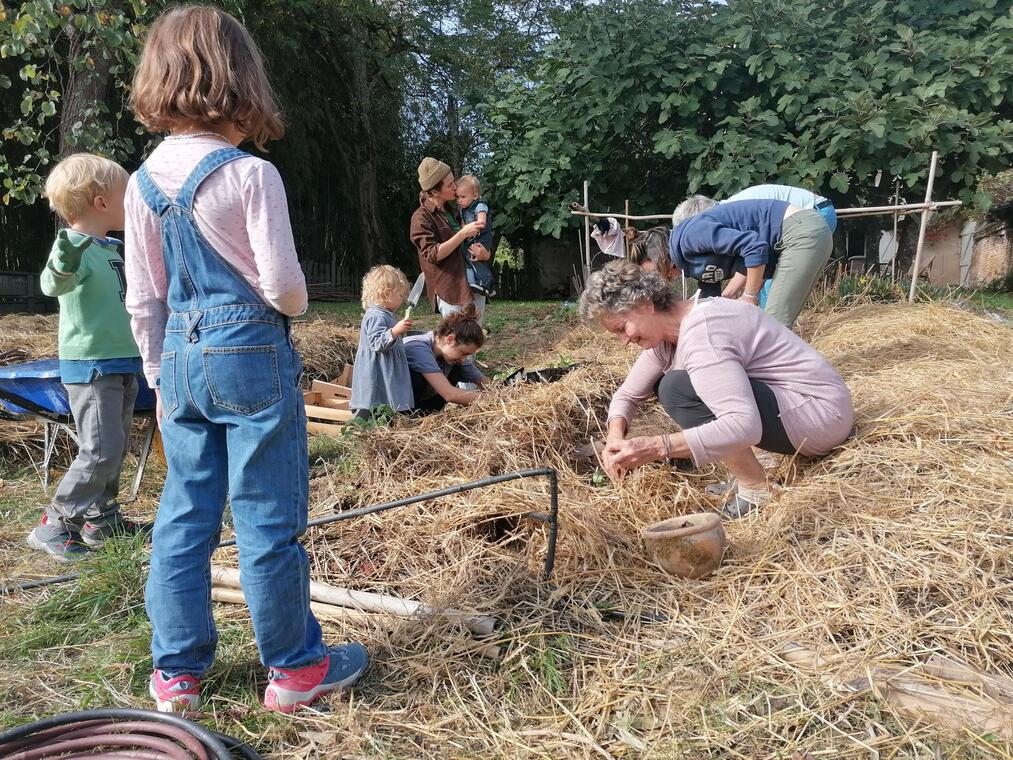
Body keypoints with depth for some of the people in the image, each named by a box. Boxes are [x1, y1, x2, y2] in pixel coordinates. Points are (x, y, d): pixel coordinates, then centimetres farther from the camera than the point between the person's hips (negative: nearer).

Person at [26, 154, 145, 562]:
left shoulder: (113, 249, 10)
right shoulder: (73, 247, -16)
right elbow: (53, 285, -37)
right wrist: (64, 260, -56)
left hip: (122, 364, 9)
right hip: (90, 365, -9)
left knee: (116, 445, 15)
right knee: (101, 450, -10)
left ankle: (100, 517, 27)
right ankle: (53, 526, 3)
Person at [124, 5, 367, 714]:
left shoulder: (144, 182, 6)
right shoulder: (250, 174, -12)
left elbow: (144, 298, 9)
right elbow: (282, 283, -16)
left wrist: (160, 373, 18)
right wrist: (296, 304, 7)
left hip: (182, 358, 6)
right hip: (252, 354, -6)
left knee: (183, 515, 14)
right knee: (269, 518, 3)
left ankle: (177, 670, 26)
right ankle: (296, 667, 19)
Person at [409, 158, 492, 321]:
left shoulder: (453, 210, 15)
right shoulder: (422, 218, -6)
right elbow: (432, 255, -16)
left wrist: (485, 254, -4)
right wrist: (463, 233, -21)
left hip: (475, 286, 7)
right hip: (451, 292, -7)